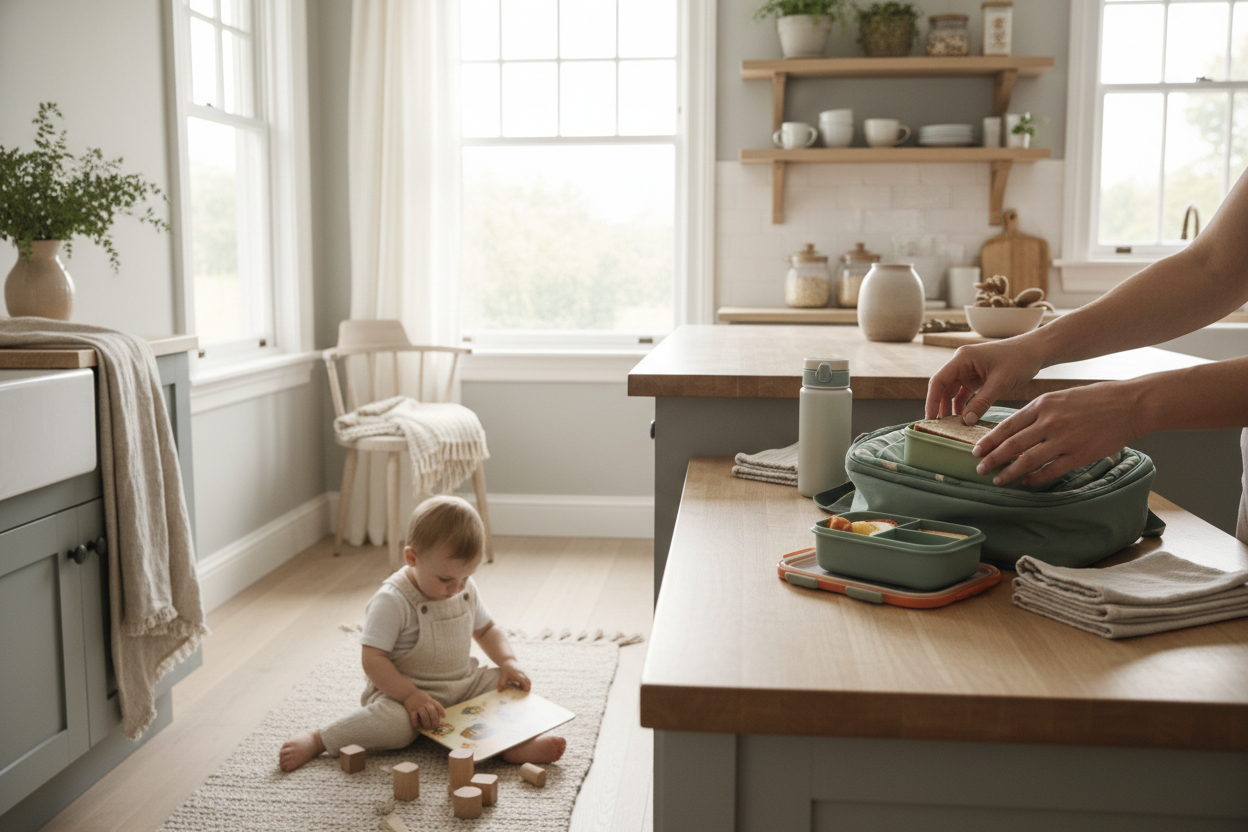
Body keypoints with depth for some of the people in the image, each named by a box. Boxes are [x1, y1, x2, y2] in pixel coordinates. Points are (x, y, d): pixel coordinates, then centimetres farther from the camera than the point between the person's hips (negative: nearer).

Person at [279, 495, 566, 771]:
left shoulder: (466, 590, 3)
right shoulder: (392, 601, -20)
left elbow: (486, 629, 18)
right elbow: (372, 658, -22)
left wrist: (508, 661, -1)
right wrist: (411, 696, -31)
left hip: (464, 684, 7)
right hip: (403, 689, -7)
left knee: (510, 684, -9)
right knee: (396, 722, -35)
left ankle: (515, 744, -31)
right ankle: (316, 740, -19)